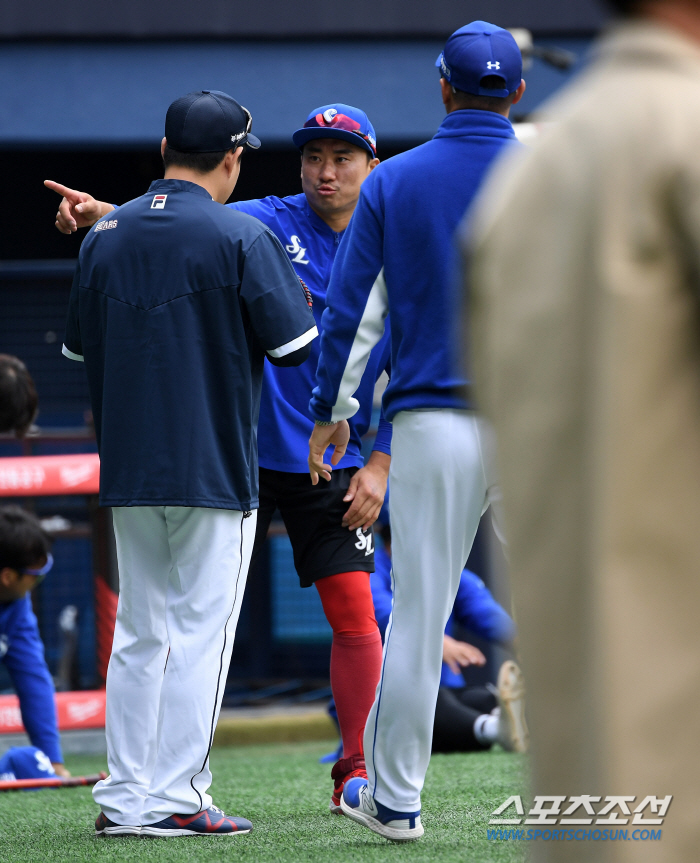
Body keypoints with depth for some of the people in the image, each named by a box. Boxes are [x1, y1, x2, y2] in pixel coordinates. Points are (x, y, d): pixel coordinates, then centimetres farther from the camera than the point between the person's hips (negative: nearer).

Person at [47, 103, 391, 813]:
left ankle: (354, 769, 11)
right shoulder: (267, 223, -3)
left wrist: (379, 466, -2)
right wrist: (98, 213, -36)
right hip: (241, 453, -1)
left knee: (353, 613, -3)